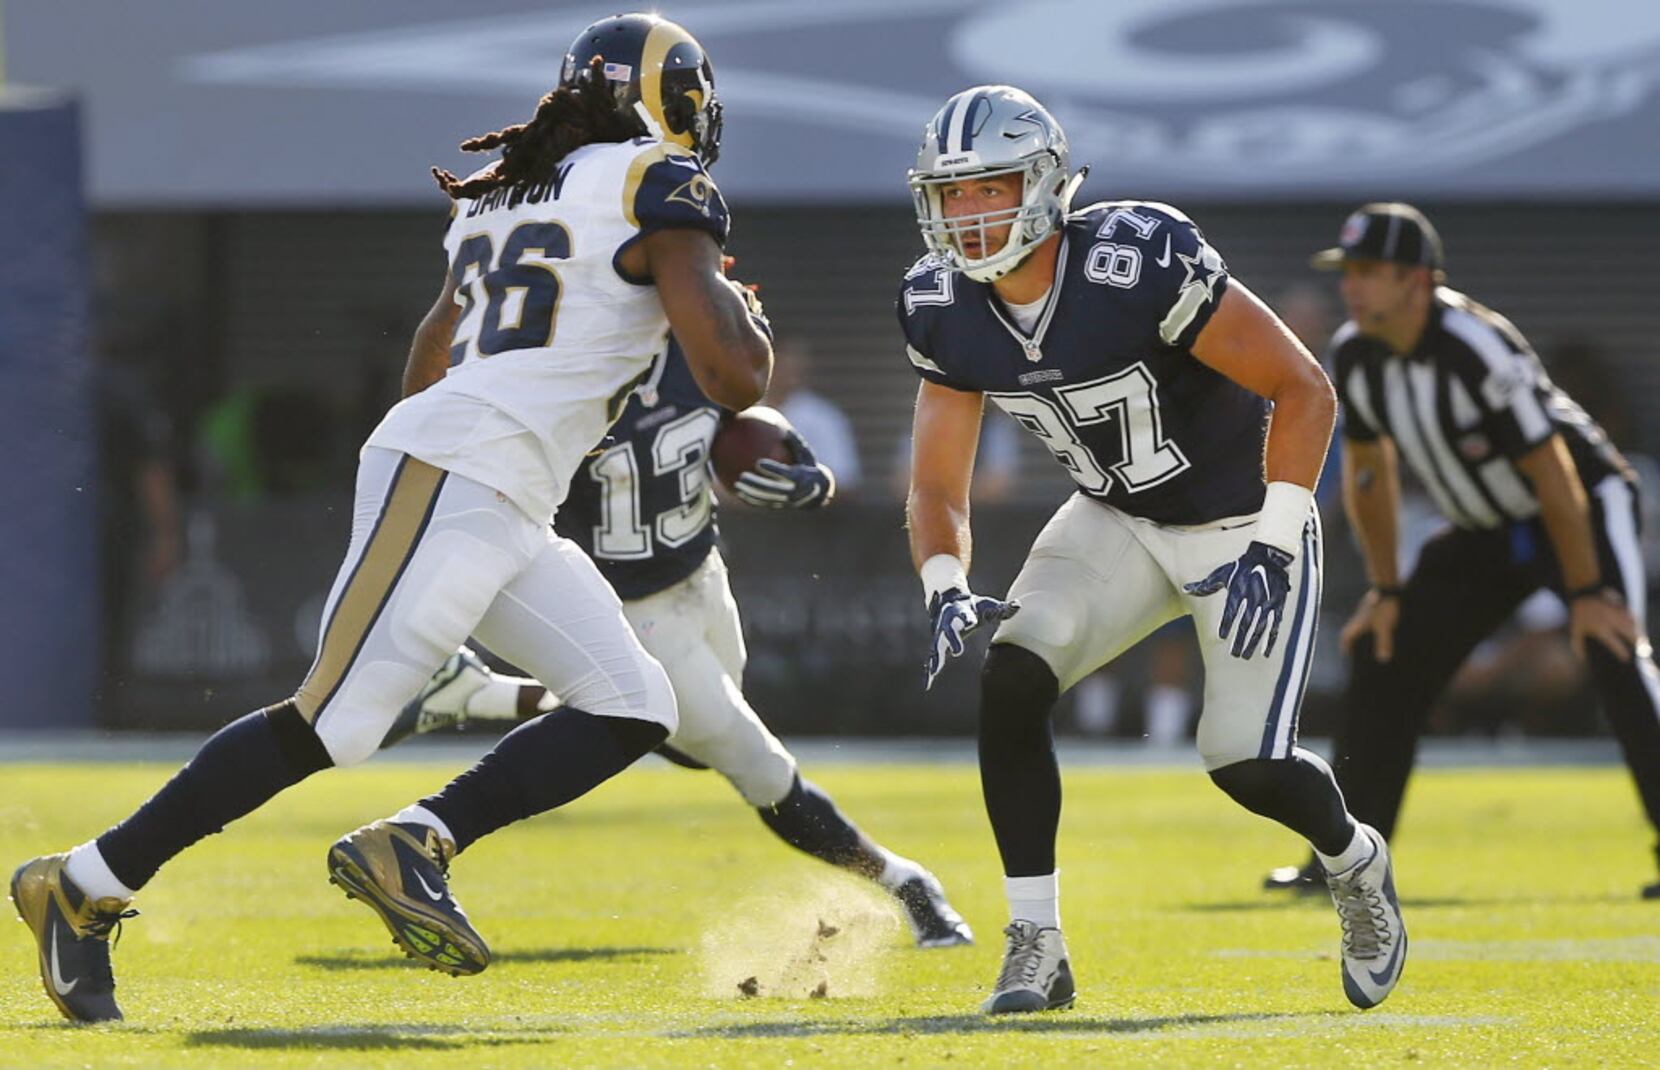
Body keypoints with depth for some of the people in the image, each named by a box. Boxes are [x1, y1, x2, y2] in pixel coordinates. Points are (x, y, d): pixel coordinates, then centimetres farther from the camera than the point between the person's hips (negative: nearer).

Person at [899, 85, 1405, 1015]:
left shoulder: (1139, 266, -32)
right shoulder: (947, 310, -12)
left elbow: (1305, 391, -25)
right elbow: (939, 485, -2)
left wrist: (1271, 550, -29)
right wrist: (948, 590, -22)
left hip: (1245, 520, -5)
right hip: (1118, 522, 5)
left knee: (1247, 762, -9)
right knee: (1012, 678, -19)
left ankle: (1357, 864, 27)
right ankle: (1036, 952, -10)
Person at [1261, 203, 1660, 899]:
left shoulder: (1476, 348, -32)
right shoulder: (1353, 355, -10)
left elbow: (1553, 475, -27)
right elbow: (1368, 470, 6)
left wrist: (1584, 593, -25)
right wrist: (1385, 590, 6)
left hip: (1583, 508, -8)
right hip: (1485, 532, 8)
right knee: (1385, 661, 5)